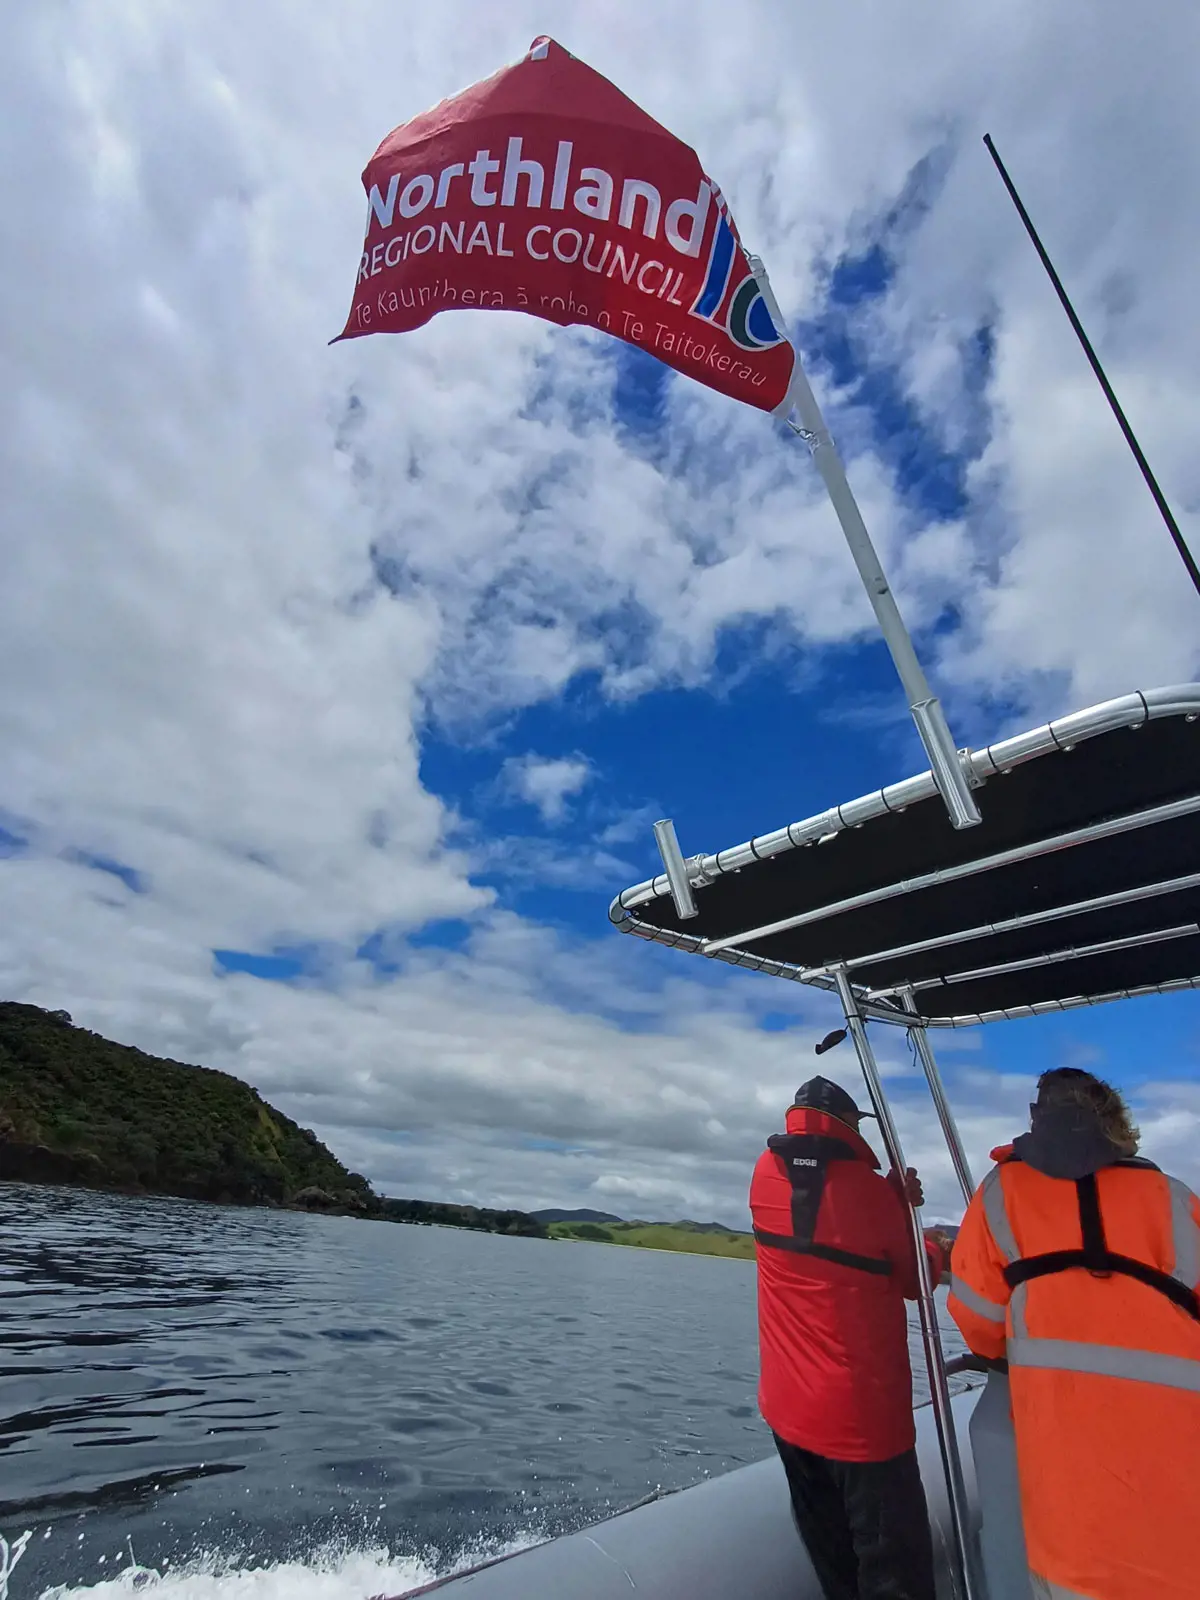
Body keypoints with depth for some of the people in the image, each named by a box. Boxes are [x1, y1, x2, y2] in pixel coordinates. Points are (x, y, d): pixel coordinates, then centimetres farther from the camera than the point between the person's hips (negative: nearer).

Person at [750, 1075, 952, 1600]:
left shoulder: (766, 1174, -4)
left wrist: (893, 1199, -4)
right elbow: (913, 1278, -2)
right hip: (860, 1412, -5)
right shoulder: (865, 1185, -17)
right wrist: (937, 1248, 17)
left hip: (787, 1406, 5)